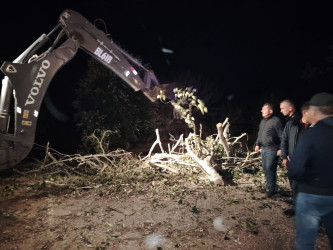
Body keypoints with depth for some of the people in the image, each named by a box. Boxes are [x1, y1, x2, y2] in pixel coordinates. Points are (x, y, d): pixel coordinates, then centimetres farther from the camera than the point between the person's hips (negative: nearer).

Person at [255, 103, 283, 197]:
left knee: (270, 168, -8)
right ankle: (268, 185, 26)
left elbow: (281, 136, -14)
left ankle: (272, 188, 4)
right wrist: (257, 144, 13)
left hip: (272, 149, -8)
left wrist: (280, 148, -17)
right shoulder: (263, 121, 14)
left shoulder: (276, 121, -12)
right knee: (265, 168, 13)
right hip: (263, 149, 8)